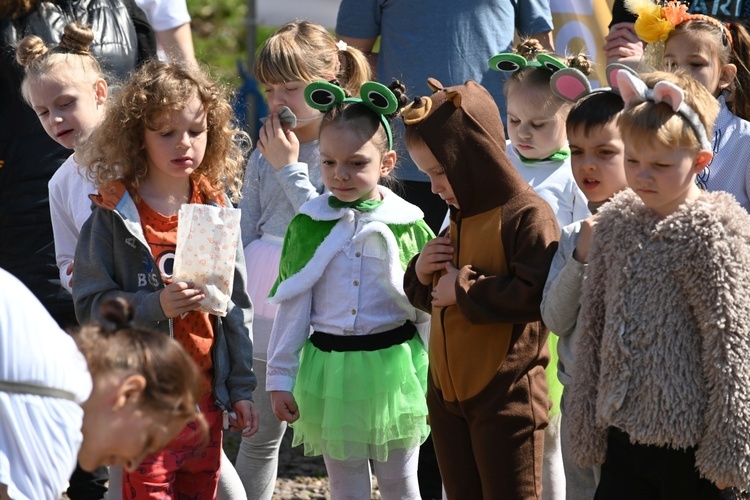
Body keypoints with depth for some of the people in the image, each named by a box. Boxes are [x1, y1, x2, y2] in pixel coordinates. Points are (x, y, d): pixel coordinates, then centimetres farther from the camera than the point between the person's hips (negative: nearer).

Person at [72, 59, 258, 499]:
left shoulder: (216, 210, 5)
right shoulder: (114, 216, -8)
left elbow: (237, 305, 10)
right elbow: (90, 304, -10)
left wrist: (242, 387, 9)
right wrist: (156, 305, -25)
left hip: (205, 393, 4)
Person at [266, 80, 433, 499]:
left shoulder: (407, 224, -3)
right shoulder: (309, 225, 0)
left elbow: (428, 311, 1)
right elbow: (292, 307, 3)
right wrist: (280, 378, 2)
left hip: (394, 368, -1)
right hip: (331, 370, 1)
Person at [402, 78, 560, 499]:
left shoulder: (528, 215, -15)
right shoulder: (459, 218, 13)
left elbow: (535, 296, -28)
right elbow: (431, 296, 22)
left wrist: (464, 289, -20)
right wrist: (421, 274, -1)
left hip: (507, 398, -8)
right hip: (448, 392, 9)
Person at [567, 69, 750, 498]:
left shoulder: (710, 233, -10)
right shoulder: (615, 223, 7)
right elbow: (593, 329, 12)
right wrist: (588, 429, 12)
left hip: (688, 441, -6)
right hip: (623, 428, 6)